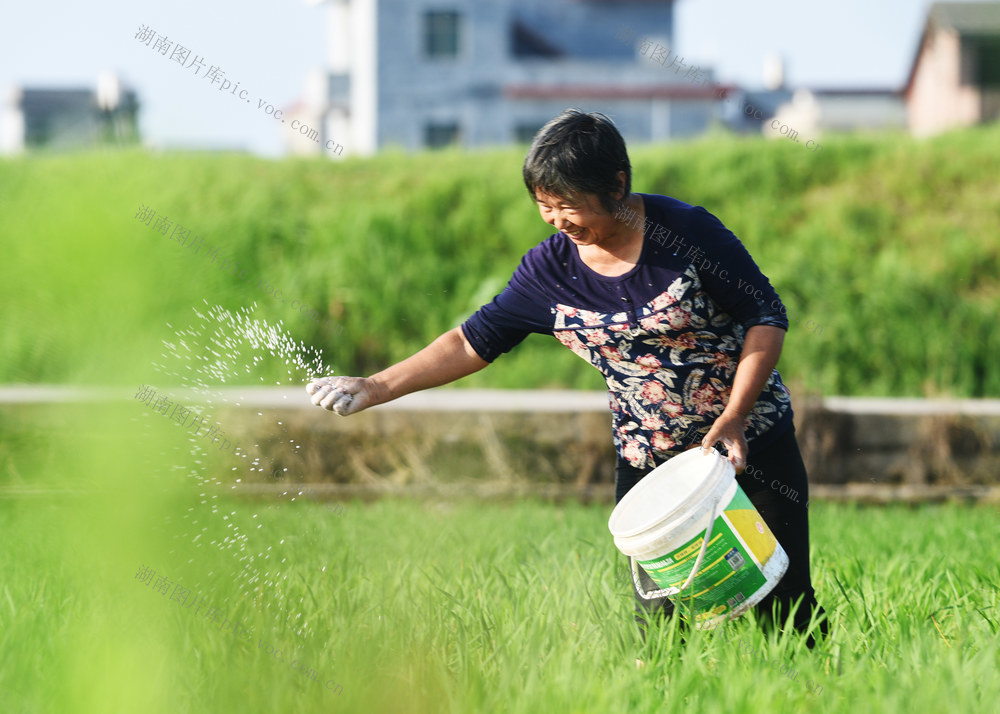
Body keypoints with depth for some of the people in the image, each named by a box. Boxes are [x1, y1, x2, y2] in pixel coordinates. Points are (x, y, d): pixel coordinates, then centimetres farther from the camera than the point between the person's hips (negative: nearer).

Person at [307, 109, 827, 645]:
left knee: (783, 605, -1)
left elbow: (767, 316, -10)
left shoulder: (686, 231, -14)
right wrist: (374, 388, -7)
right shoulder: (549, 269, -5)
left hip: (750, 442, -3)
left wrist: (732, 419, -19)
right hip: (647, 458, 3)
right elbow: (474, 342, 1)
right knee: (658, 615, -6)